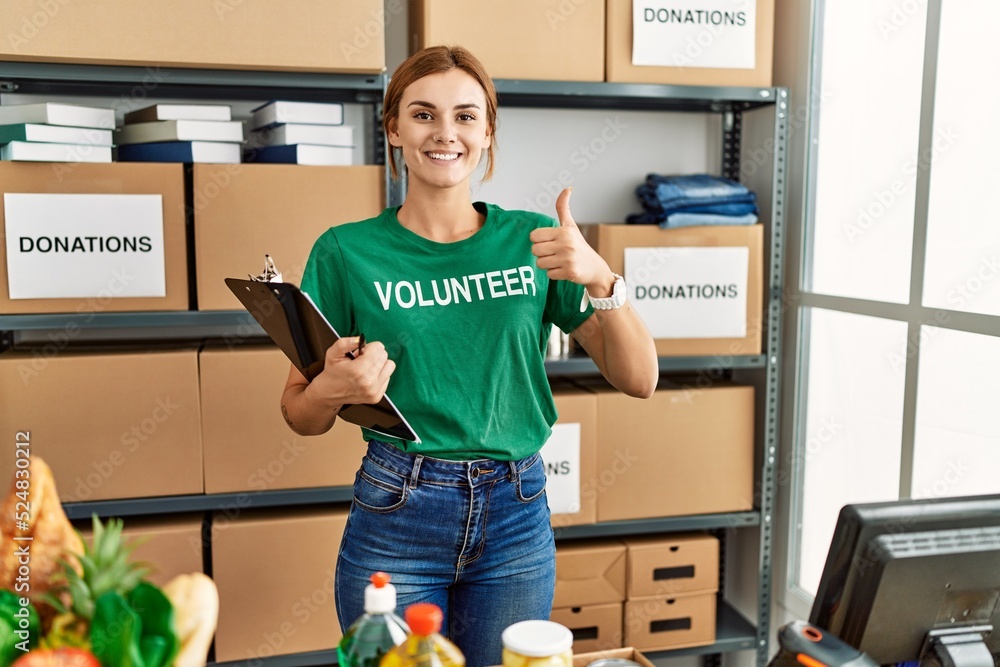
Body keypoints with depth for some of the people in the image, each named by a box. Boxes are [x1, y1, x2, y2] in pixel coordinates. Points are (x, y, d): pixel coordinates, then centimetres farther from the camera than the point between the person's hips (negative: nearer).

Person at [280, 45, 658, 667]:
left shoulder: (531, 241, 0)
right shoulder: (347, 252, -5)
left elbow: (640, 379, -4)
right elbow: (300, 416, 2)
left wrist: (599, 277, -20)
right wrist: (332, 390, -21)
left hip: (517, 519, 2)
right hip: (396, 516, -1)